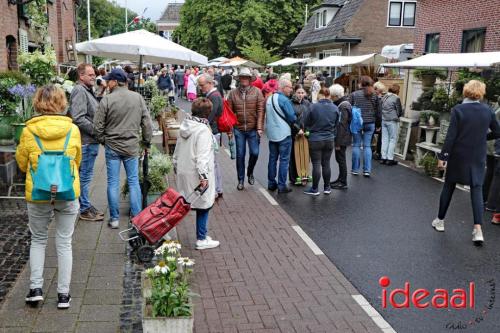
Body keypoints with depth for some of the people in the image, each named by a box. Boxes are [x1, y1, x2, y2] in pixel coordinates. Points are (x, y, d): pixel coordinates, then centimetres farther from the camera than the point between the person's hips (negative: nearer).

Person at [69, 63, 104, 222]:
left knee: (86, 175, 17)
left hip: (91, 140, 10)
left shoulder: (87, 90, 16)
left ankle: (86, 205, 27)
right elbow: (78, 119, -25)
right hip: (86, 141, -10)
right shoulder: (79, 91, -15)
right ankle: (84, 209, 9)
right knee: (85, 176, 0)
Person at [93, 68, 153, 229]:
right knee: (133, 181, 9)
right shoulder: (138, 97, -2)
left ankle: (114, 218, 12)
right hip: (132, 146, 2)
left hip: (112, 147, -2)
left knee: (113, 183, 6)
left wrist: (102, 139, 11)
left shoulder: (107, 99, -10)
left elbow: (98, 125, -6)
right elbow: (147, 122, 1)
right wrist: (147, 140, 13)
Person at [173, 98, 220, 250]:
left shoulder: (185, 126, 8)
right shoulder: (203, 130, -17)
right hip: (196, 175, -8)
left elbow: (177, 150, 17)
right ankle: (202, 240, 13)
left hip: (183, 172, 9)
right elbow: (202, 156, -23)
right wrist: (203, 176, -23)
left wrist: (176, 166, 26)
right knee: (203, 206, 4)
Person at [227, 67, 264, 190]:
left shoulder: (257, 92, -2)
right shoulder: (233, 93, 2)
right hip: (239, 129, 1)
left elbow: (260, 110, -6)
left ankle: (250, 173, 28)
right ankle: (241, 179, 21)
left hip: (253, 129, -1)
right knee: (240, 155, 7)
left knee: (255, 153, -1)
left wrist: (259, 128, -11)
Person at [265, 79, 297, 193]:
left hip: (271, 133, 7)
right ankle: (281, 186, 0)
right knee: (284, 160, -1)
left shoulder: (269, 98, 9)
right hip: (284, 134, -7)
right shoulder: (284, 100, -16)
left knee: (272, 159, 14)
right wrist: (294, 119, 4)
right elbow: (292, 118, -16)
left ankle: (271, 183, 19)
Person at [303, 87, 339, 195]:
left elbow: (306, 123, -3)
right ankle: (327, 188, 22)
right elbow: (336, 124, 8)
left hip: (315, 140, -4)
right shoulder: (335, 108, -3)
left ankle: (315, 189, 10)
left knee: (316, 164, 3)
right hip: (329, 140, 4)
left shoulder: (314, 107, -14)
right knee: (326, 164, 13)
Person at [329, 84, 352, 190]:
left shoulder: (343, 106, -19)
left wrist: (338, 142, -22)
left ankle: (343, 182, 8)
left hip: (342, 138, -10)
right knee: (340, 159, 17)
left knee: (341, 159, -1)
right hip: (342, 137, 10)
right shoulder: (341, 104, 12)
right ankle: (341, 179, 29)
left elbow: (341, 125, -22)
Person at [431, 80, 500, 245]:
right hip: (478, 157, 2)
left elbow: (451, 136, -14)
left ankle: (440, 220, 23)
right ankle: (478, 228, -6)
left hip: (458, 156, -2)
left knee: (448, 186, 13)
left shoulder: (458, 110, -11)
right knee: (477, 189, 6)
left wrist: (442, 156, -9)